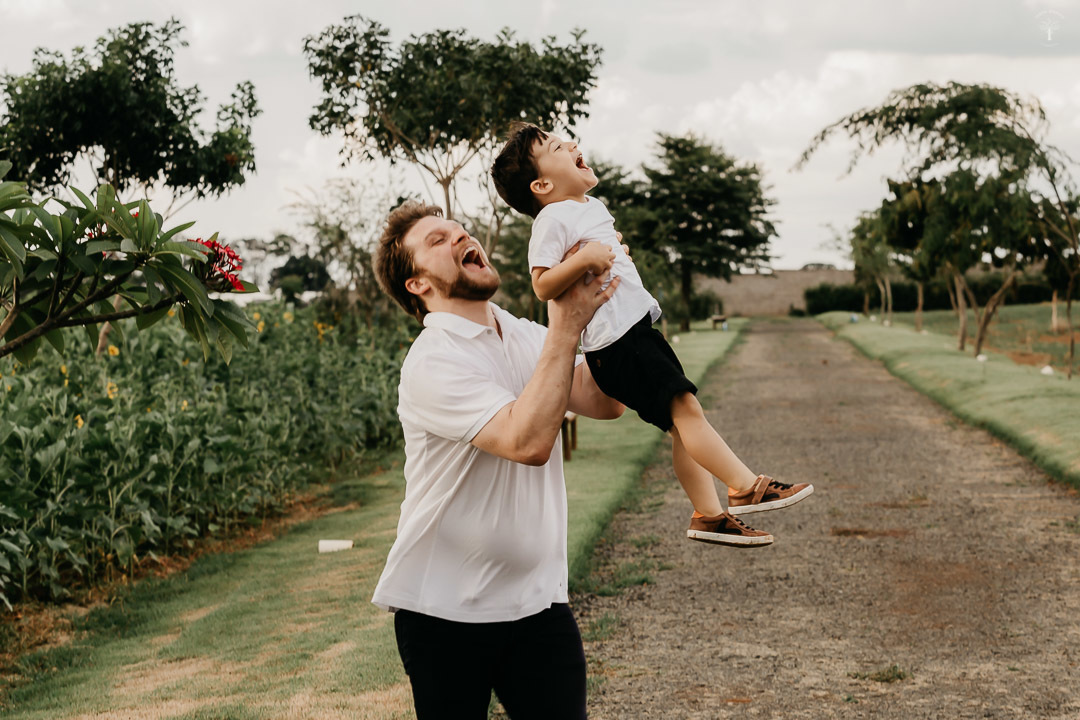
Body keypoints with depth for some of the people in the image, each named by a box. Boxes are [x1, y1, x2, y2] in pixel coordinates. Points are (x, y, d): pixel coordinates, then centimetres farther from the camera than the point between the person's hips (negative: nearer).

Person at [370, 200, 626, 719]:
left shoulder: (529, 338, 10)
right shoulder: (432, 361, -15)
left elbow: (604, 402, -2)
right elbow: (527, 440, -27)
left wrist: (594, 301, -10)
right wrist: (565, 326, -23)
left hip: (536, 599, 6)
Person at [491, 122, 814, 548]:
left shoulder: (590, 207, 17)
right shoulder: (552, 218, -11)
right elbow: (543, 285, -20)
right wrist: (583, 259, -29)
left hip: (638, 329, 10)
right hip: (615, 341, -10)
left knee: (682, 423, 8)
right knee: (685, 406, -15)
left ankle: (708, 514, 13)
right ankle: (746, 487, -14)